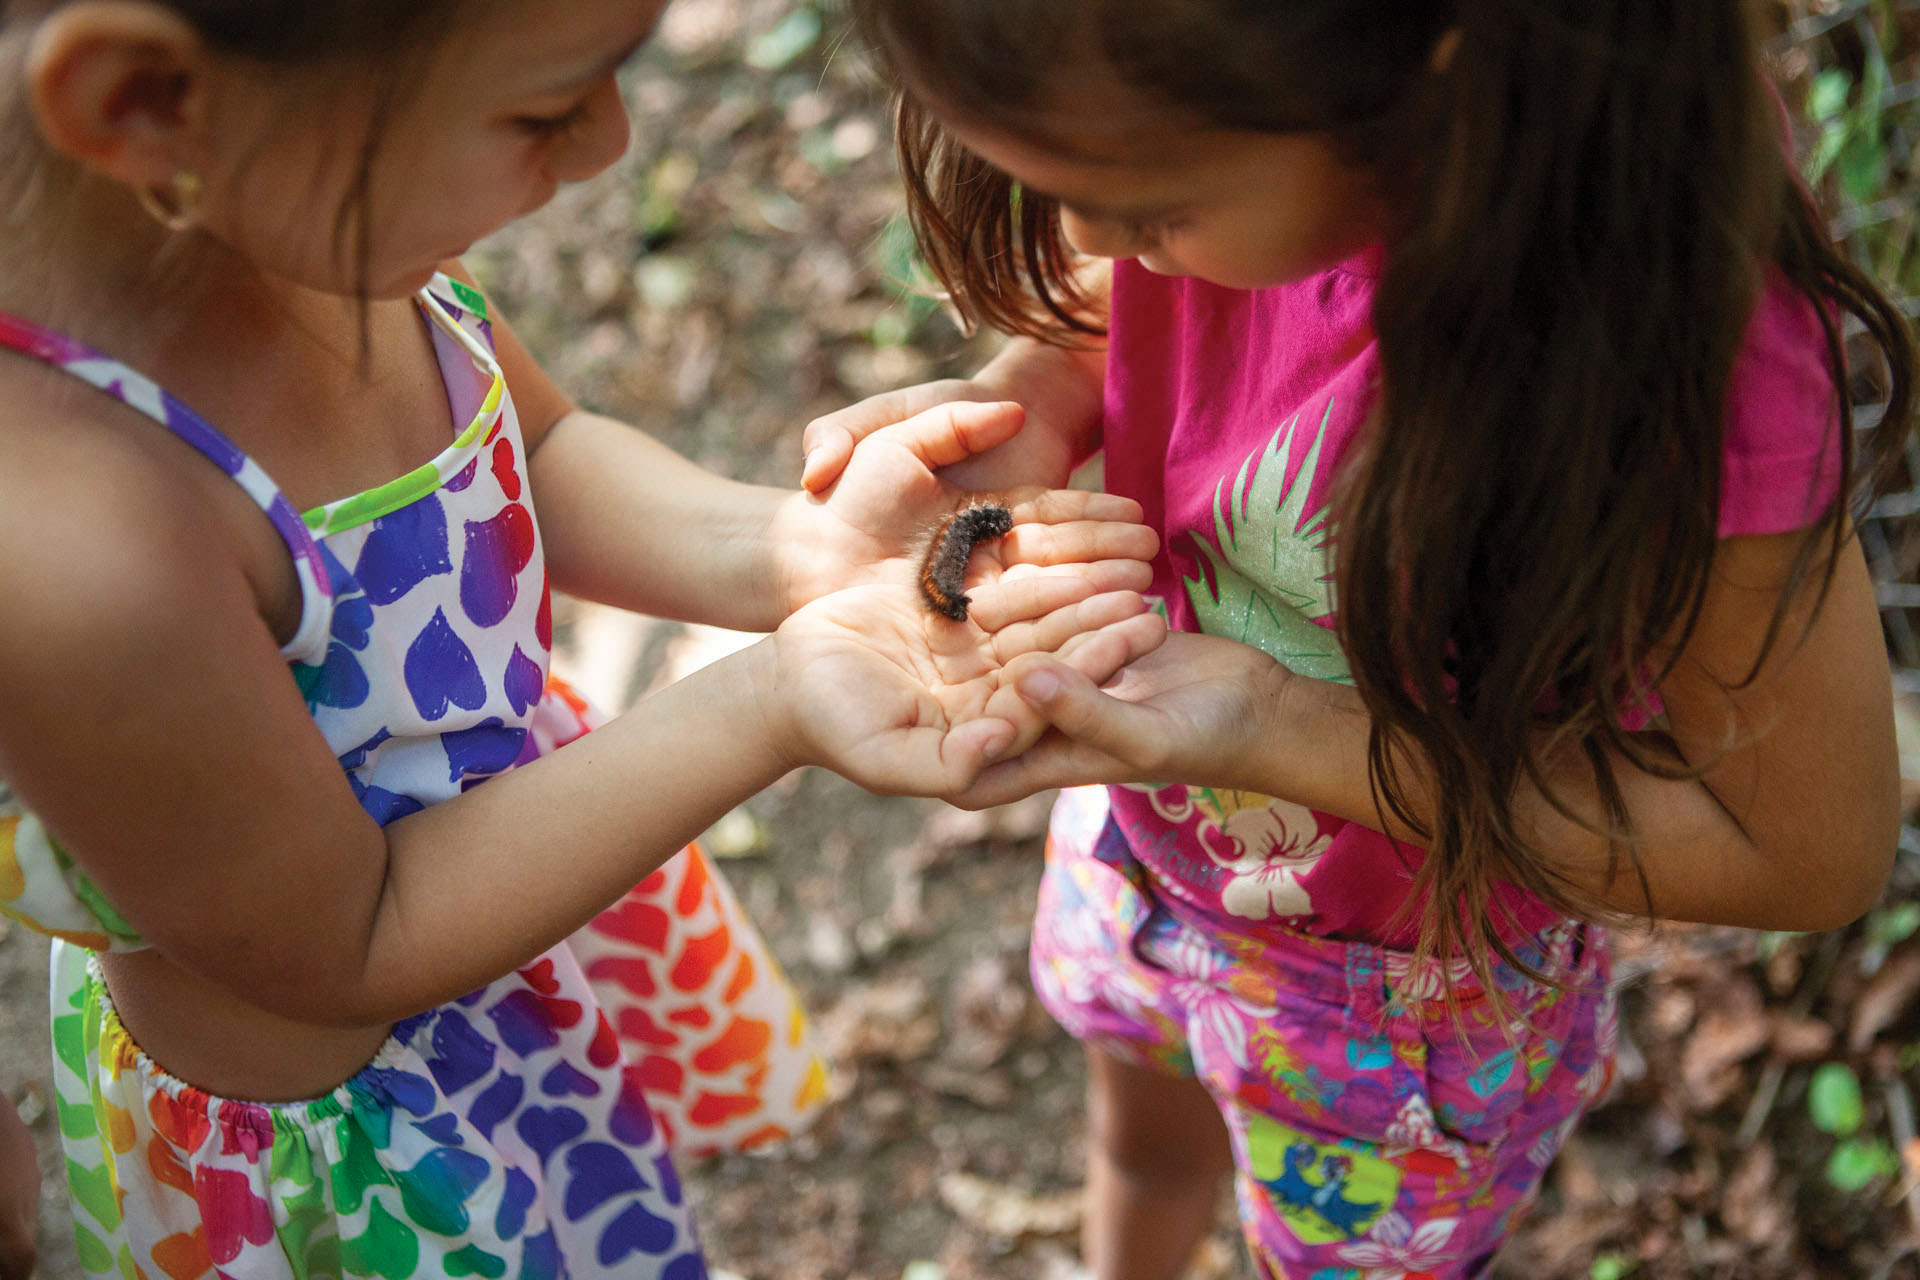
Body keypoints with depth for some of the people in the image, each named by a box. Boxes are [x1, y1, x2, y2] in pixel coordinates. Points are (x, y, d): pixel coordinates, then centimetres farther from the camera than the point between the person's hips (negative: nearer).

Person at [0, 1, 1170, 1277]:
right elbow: (348, 953, -28)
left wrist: (794, 551, -21)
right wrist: (772, 706, -32)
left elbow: (543, 452, -3)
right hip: (338, 1112, -6)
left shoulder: (276, 196, -21)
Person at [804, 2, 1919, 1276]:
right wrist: (1024, 397, -26)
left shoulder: (1689, 340, -42)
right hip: (1146, 818, 5)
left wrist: (1279, 733, -36)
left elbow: (1816, 850, -28)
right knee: (1146, 1140, 35)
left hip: (1413, 969, -4)